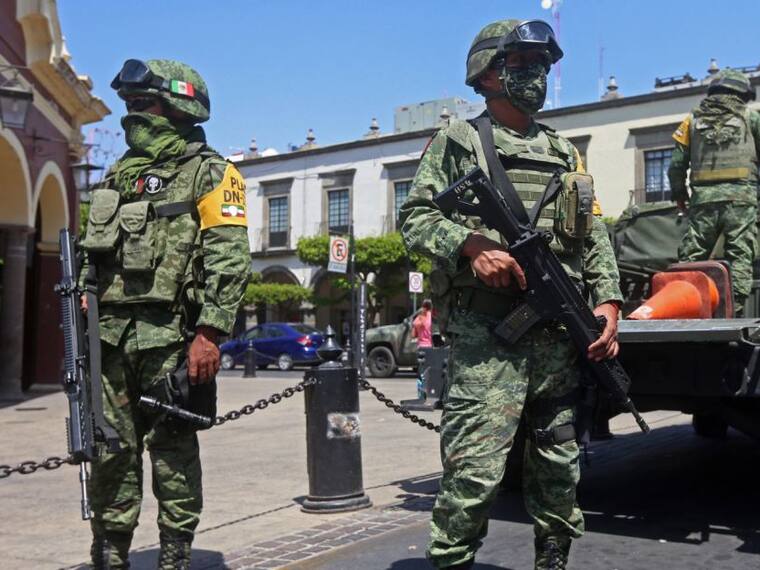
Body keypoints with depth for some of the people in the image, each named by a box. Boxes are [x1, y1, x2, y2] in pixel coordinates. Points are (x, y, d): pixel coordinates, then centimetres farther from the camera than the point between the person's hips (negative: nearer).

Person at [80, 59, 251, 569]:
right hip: (110, 335, 6)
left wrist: (210, 333, -19)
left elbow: (230, 259, -10)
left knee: (172, 449, 0)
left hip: (169, 335, -6)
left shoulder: (209, 173, 0)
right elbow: (94, 252, 24)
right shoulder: (121, 173, 21)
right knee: (111, 449, 8)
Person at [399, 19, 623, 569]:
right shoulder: (458, 141, 7)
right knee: (476, 468, -12)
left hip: (561, 336, 6)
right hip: (486, 333, -5)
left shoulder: (564, 152, 22)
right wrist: (470, 243, -19)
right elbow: (415, 218, -1)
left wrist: (607, 300, 4)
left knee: (560, 464, 12)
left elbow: (594, 234, 18)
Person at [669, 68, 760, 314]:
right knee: (740, 255, -2)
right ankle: (735, 309, -10)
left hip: (702, 197, 2)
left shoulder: (692, 119, 16)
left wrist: (679, 195, 24)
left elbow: (676, 164, 13)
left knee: (691, 256, 6)